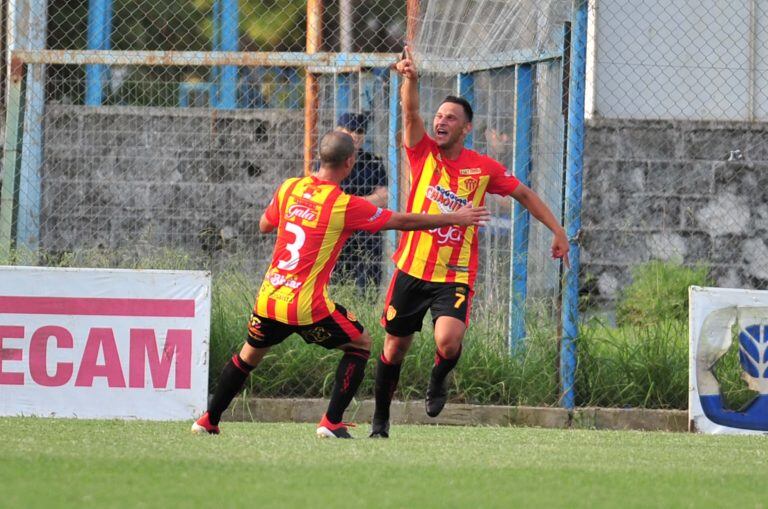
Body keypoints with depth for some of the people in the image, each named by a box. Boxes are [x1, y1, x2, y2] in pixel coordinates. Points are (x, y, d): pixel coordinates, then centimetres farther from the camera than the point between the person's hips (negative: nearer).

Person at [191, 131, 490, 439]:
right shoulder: (346, 206, -10)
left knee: (249, 355, 26)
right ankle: (331, 423, 8)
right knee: (360, 344, 14)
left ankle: (209, 421, 28)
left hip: (268, 299, 5)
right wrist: (454, 219, 6)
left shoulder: (289, 189, 4)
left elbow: (264, 225, 21)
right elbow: (403, 221, -3)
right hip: (307, 307, -5)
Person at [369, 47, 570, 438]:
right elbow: (410, 113, -18)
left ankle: (438, 380, 10)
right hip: (411, 269, 2)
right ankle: (380, 421, 27)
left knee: (448, 341, -25)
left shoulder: (483, 168, -1)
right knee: (394, 348, 8)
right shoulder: (423, 153, -1)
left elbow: (524, 194, 11)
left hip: (455, 276, -1)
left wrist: (557, 231, 6)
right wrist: (410, 79, -37)